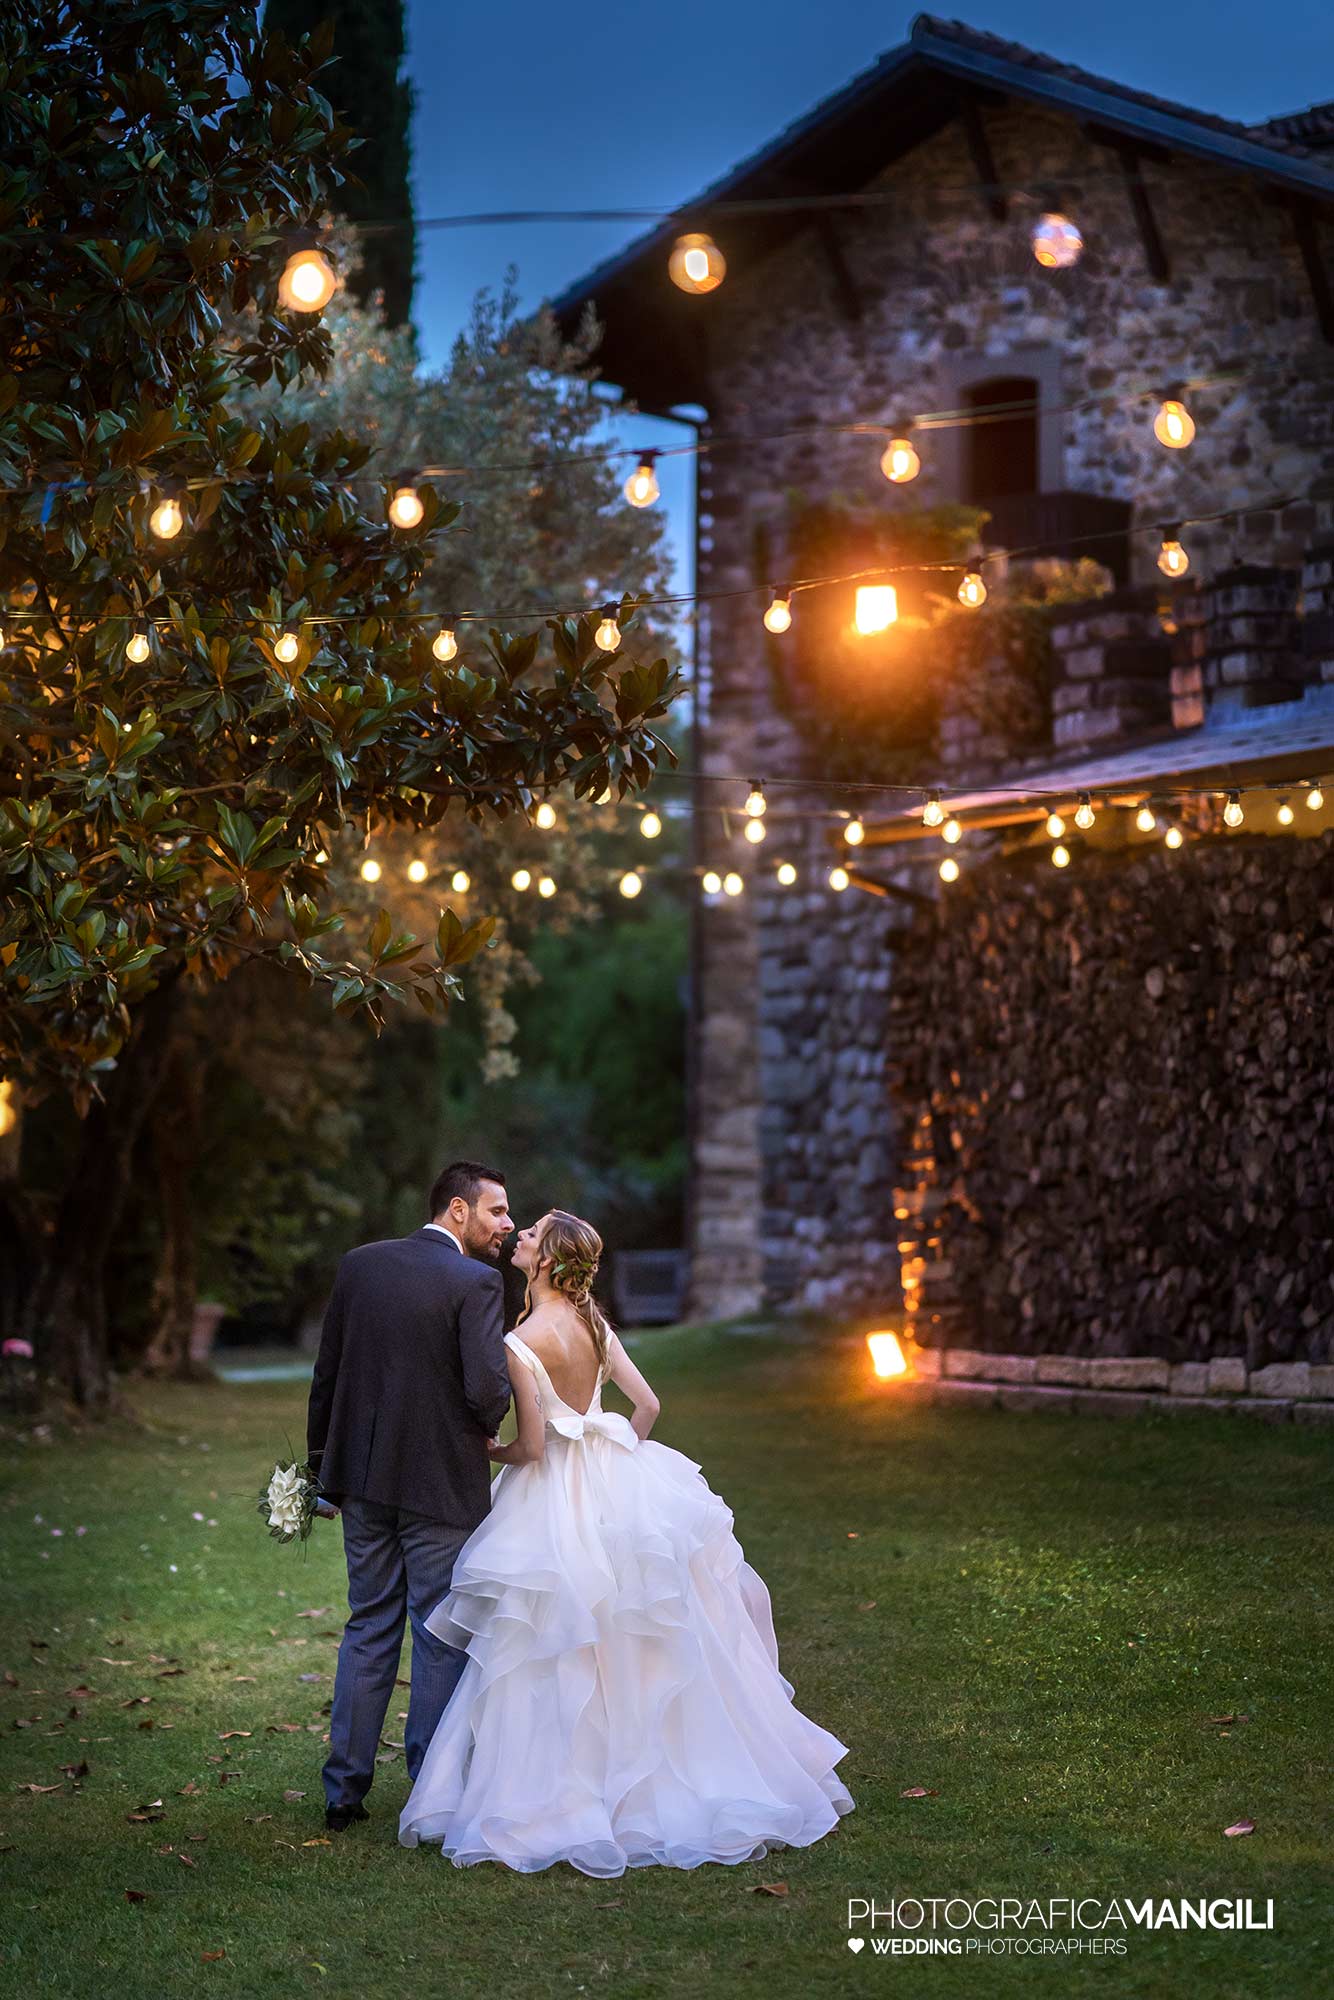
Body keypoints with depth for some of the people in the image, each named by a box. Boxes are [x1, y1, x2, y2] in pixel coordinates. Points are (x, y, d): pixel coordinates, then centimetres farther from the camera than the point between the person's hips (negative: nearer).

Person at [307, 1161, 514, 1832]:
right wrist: (488, 1426, 3)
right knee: (440, 1638, 6)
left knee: (368, 1628, 14)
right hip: (443, 1482, -5)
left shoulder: (359, 1265, 4)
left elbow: (326, 1371, 7)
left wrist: (320, 1462, 16)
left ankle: (344, 1790, 17)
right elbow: (489, 1391, -21)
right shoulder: (475, 1282, -14)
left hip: (363, 1476, 5)